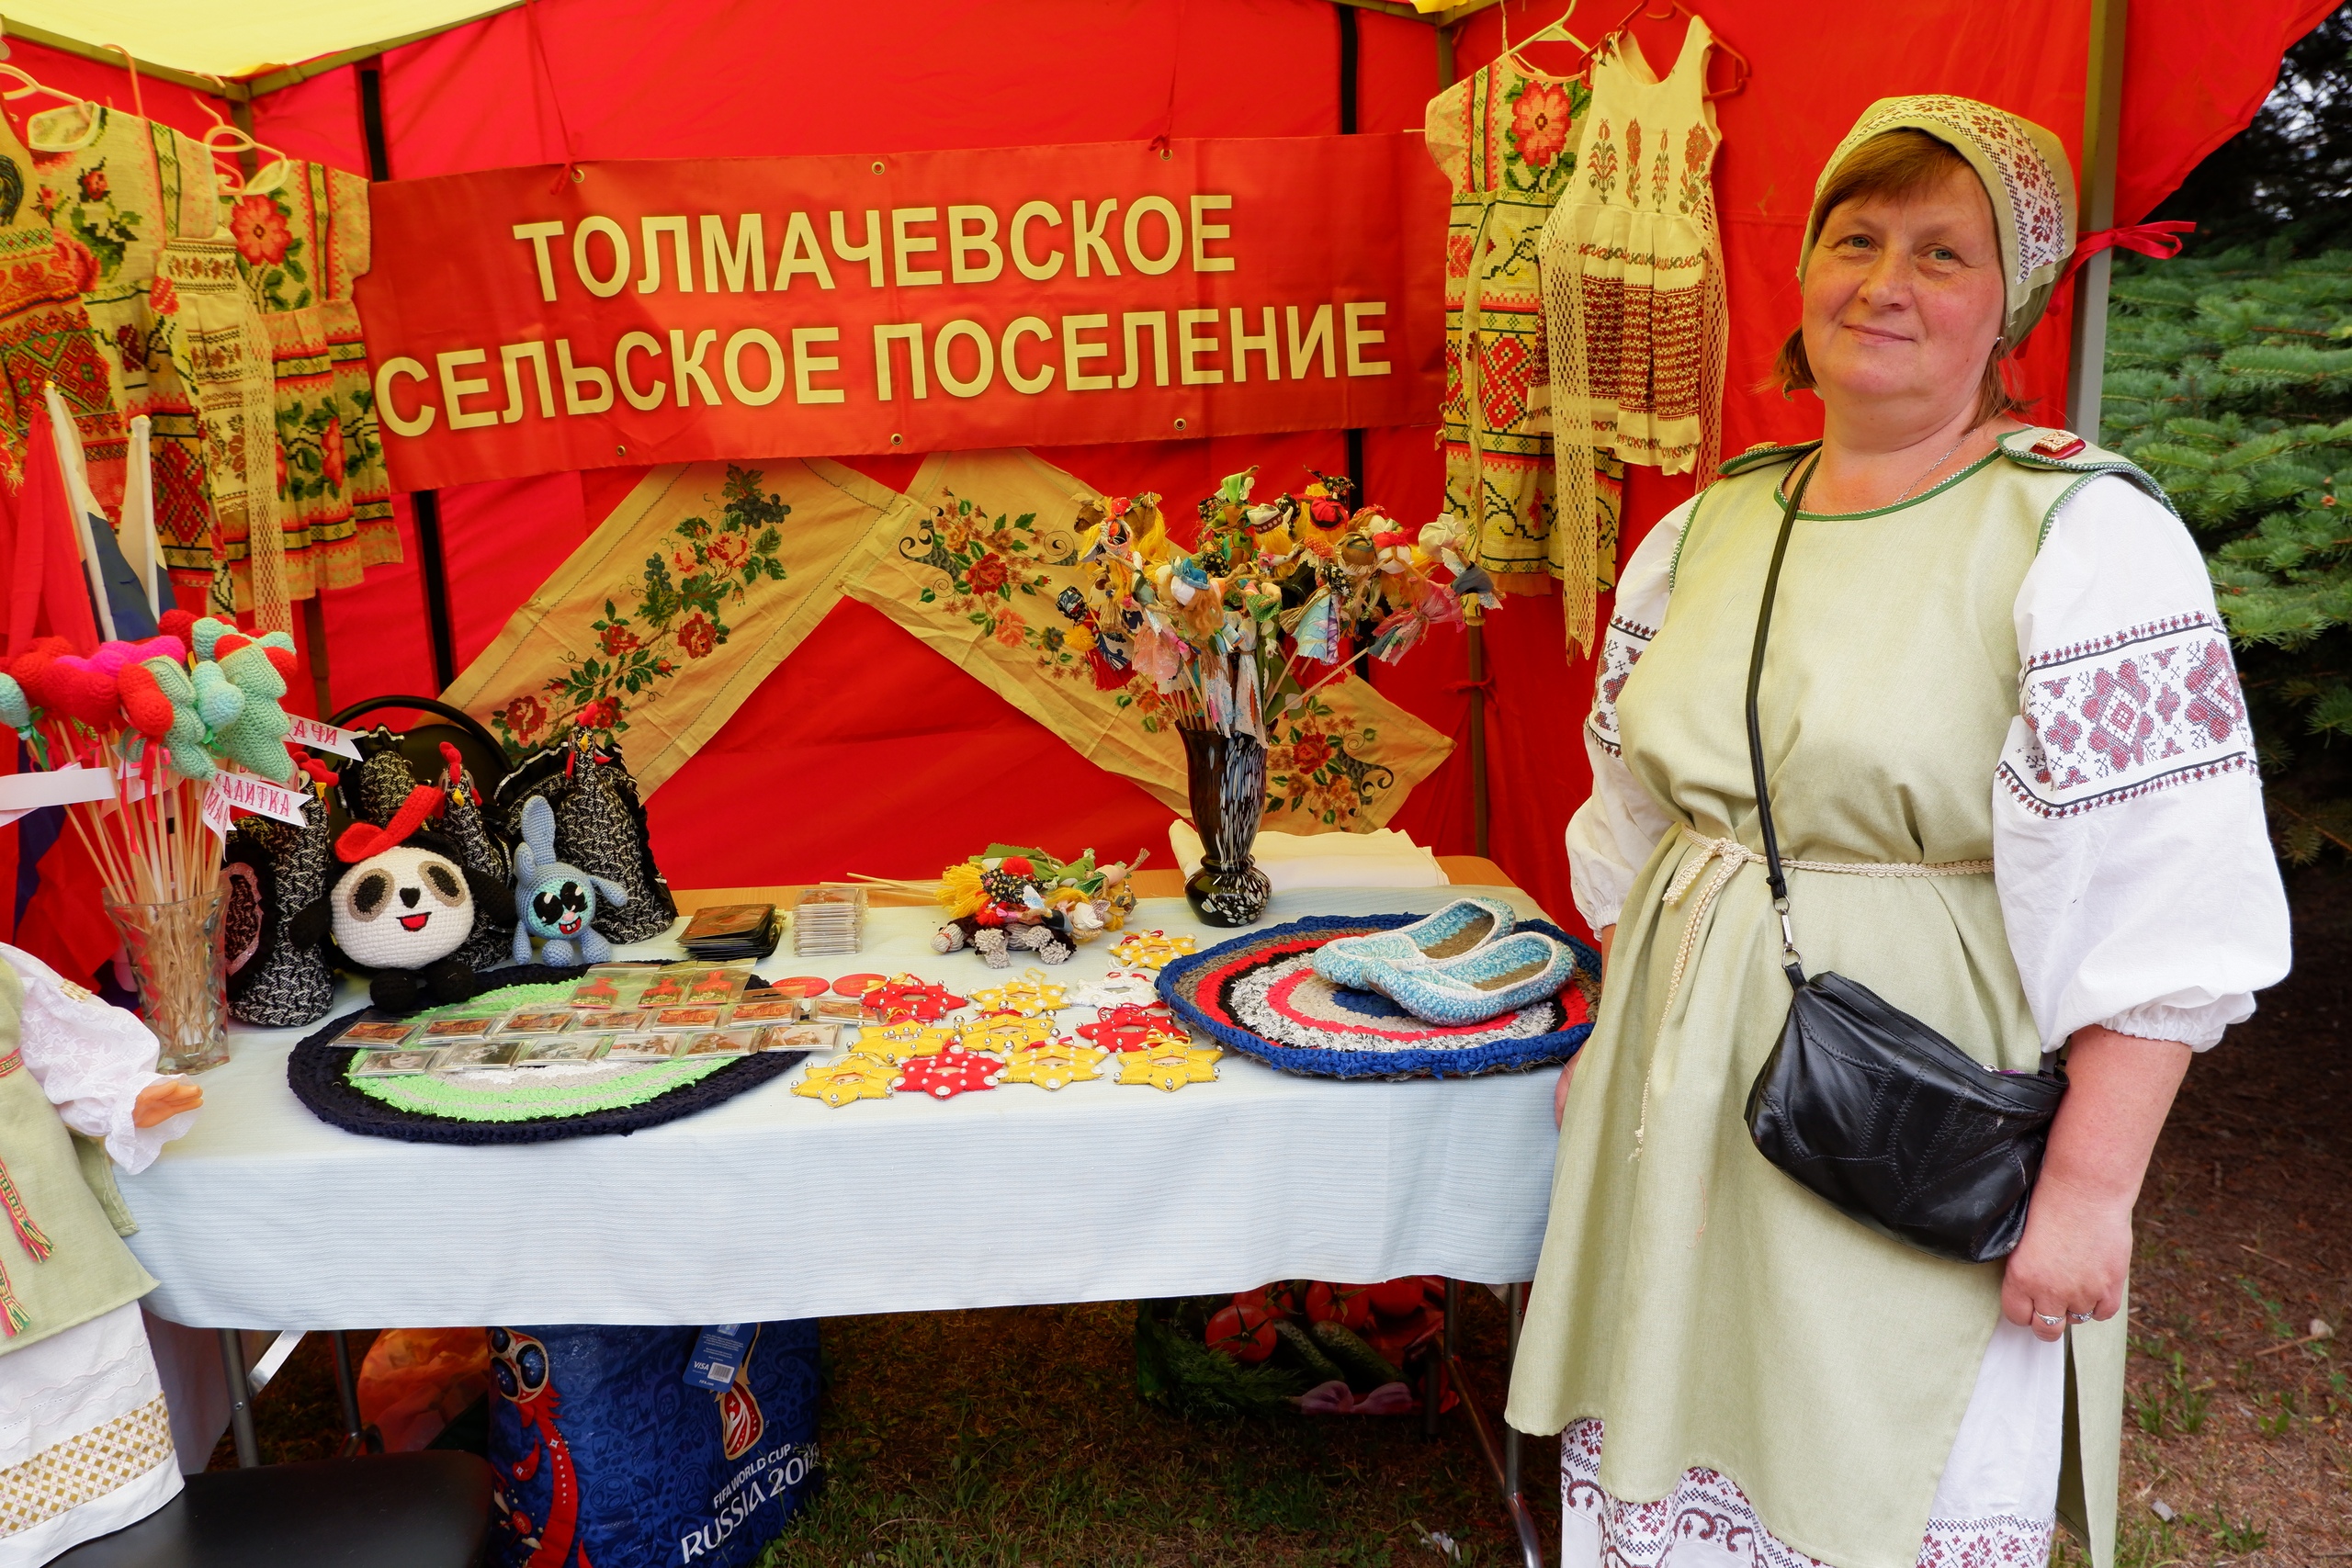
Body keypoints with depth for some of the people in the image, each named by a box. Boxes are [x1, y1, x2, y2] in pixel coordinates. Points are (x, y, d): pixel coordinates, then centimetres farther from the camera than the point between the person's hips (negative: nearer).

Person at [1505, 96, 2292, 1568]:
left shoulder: (2085, 534, -12)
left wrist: (2089, 1188, -17)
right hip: (1688, 1106, 5)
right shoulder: (1711, 525, 6)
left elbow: (2161, 914, -15)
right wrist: (1614, 1037, 16)